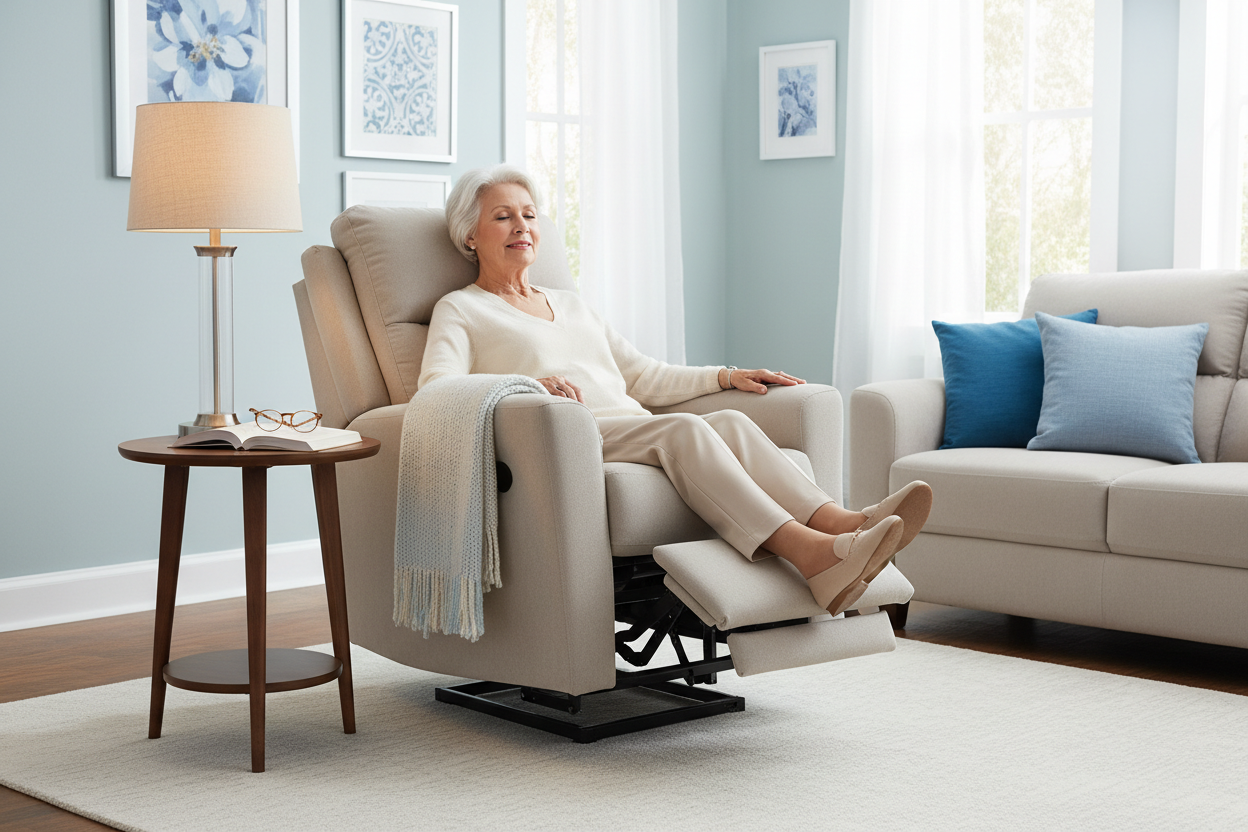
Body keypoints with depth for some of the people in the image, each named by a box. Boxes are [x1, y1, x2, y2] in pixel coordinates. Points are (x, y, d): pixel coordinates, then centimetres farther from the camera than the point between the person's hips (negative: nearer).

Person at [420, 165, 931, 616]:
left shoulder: (570, 304, 33)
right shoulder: (460, 310, 14)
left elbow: (643, 377, 32)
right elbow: (437, 385, -6)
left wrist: (724, 377, 18)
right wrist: (526, 383, -23)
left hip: (634, 429, 6)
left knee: (730, 421, -26)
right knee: (682, 429, -34)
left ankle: (843, 524, -48)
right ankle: (808, 552, -54)